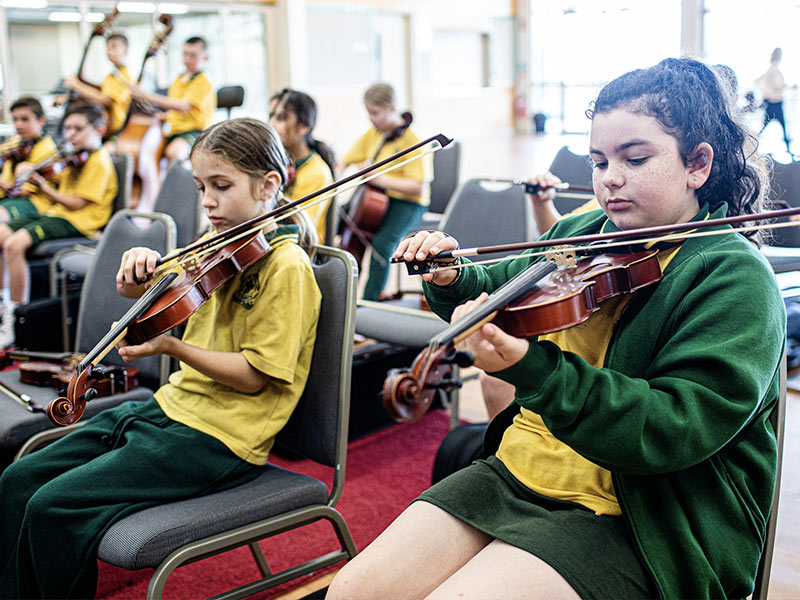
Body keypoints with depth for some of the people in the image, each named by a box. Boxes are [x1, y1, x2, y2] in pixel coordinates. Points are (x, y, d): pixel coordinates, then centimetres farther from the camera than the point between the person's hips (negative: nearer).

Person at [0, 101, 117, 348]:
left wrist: (44, 187, -12)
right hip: (55, 214, 9)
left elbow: (77, 203, -14)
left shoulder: (99, 161, -8)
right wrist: (37, 180, 4)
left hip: (77, 222, -9)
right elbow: (60, 196, 20)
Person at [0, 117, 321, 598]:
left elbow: (253, 376, -16)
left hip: (220, 437, -9)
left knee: (53, 507, -16)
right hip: (173, 405, 9)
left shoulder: (285, 263, -14)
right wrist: (140, 269, -7)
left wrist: (169, 346, -25)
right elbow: (137, 291, 16)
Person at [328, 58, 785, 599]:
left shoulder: (735, 278, -12)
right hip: (517, 469, 7)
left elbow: (673, 430, -23)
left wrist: (530, 368, -34)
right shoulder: (581, 234, 10)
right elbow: (497, 291, 25)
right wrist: (452, 279, 0)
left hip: (631, 520, -6)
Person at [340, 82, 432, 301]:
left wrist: (379, 178, -26)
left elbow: (418, 187, -22)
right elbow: (347, 160, 18)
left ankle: (371, 300, -22)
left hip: (407, 203, -8)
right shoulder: (373, 134, 7)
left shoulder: (412, 141, -15)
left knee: (382, 242, -32)